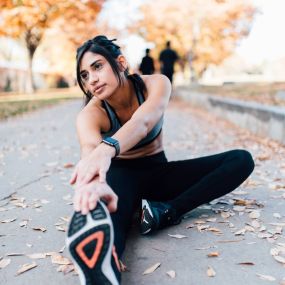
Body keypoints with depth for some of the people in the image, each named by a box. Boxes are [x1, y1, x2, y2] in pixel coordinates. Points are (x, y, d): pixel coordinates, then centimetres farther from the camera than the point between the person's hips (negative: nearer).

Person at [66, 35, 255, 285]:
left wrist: (106, 148, -65)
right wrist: (95, 183, -70)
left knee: (241, 160, -17)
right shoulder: (90, 114, -20)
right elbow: (89, 148, -44)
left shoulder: (156, 84, -18)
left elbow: (142, 121, -41)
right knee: (107, 211, -42)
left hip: (159, 172, 3)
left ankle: (168, 211, -32)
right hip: (121, 175, -3)